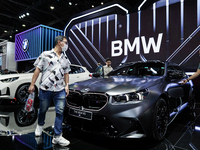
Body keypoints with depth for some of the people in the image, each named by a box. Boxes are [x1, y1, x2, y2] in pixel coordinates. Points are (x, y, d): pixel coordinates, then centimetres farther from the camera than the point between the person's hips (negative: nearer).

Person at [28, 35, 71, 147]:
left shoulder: (65, 58, 15)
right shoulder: (46, 54, 1)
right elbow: (38, 70, 0)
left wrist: (67, 85, 6)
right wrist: (32, 84, -4)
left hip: (60, 90, 3)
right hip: (45, 89, -3)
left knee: (60, 112, -2)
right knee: (43, 110, 14)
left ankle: (57, 136, 8)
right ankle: (40, 126, 45)